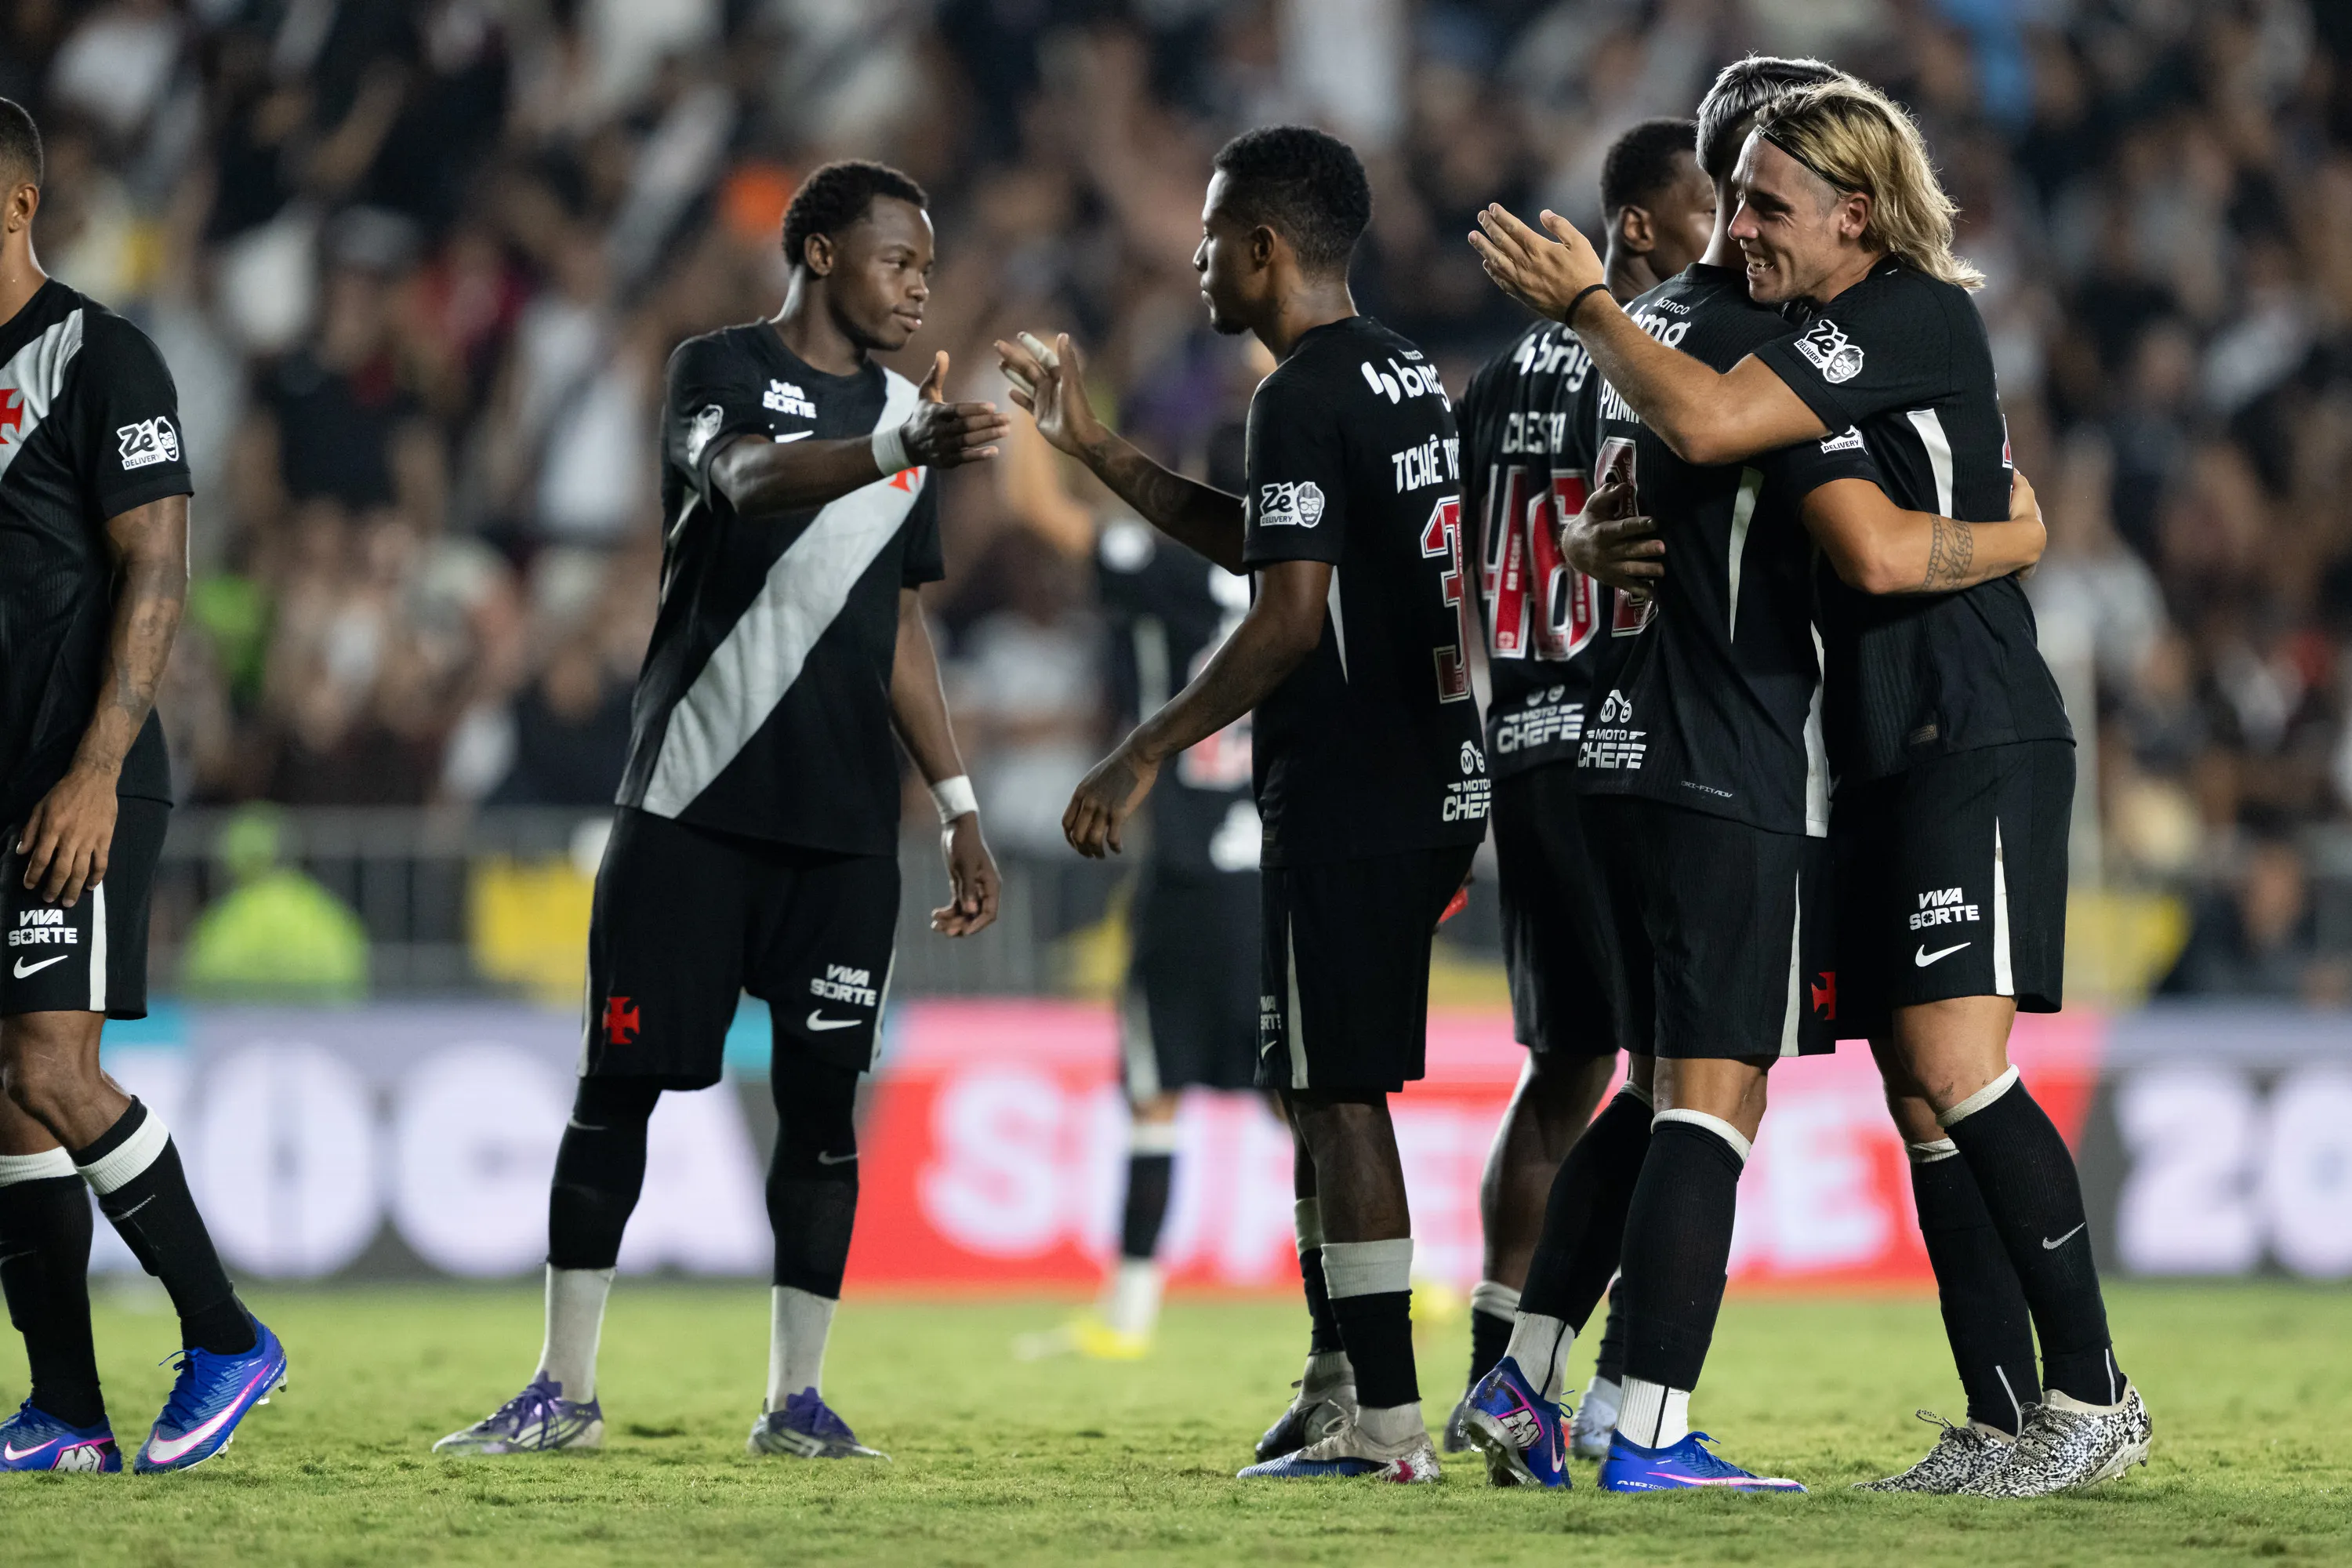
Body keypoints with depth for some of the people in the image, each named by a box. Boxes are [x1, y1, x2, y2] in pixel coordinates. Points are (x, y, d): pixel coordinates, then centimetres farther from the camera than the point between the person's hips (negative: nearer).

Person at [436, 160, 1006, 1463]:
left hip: (843, 825, 4)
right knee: (617, 1086, -1)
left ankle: (797, 1399, 8)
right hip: (690, 808, -4)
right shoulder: (719, 371, -4)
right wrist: (902, 447, -46)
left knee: (820, 1102, 1)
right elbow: (750, 479, -28)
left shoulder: (906, 411, 13)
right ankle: (565, 1391, 8)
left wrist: (958, 807, 14)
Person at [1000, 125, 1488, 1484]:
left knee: (1341, 1091, -6)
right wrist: (1096, 449, 29)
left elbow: (1290, 613, -21)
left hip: (1350, 801, -10)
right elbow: (1252, 543, 28)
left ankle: (1385, 1421, -7)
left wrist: (1147, 755, -16)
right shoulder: (1408, 375, 16)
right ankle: (1338, 1380, 20)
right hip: (1435, 782, 10)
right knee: (1321, 1081, 17)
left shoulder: (1306, 396, -14)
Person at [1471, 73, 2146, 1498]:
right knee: (1922, 1099, 5)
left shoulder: (1915, 318, -13)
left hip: (1974, 743, -10)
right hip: (1884, 759, 10)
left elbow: (1707, 423, -22)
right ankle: (2003, 1424, 7)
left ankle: (2095, 1394, -11)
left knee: (1956, 1068, -17)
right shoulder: (1844, 337, 17)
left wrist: (1584, 304, -10)